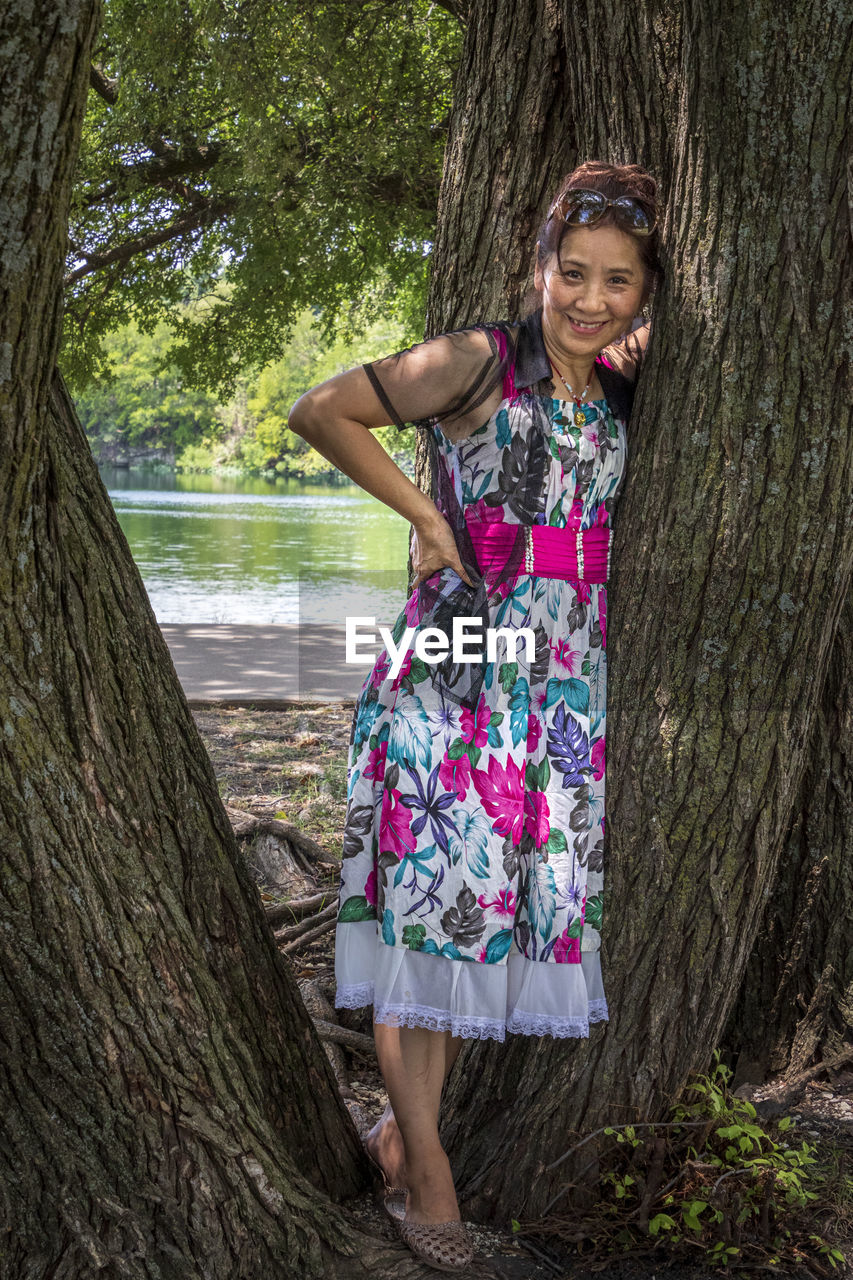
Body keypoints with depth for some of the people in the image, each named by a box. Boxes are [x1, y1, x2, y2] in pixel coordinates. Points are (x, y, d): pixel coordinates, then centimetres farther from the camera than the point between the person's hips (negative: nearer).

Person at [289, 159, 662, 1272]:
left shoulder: (618, 398, 12)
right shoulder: (478, 363, -6)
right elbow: (321, 411, -3)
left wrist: (644, 364, 4)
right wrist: (427, 516, -5)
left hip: (564, 683, 6)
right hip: (454, 674, -6)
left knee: (525, 898, 8)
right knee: (437, 892, -4)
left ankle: (407, 1116, 24)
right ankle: (424, 1159, 9)